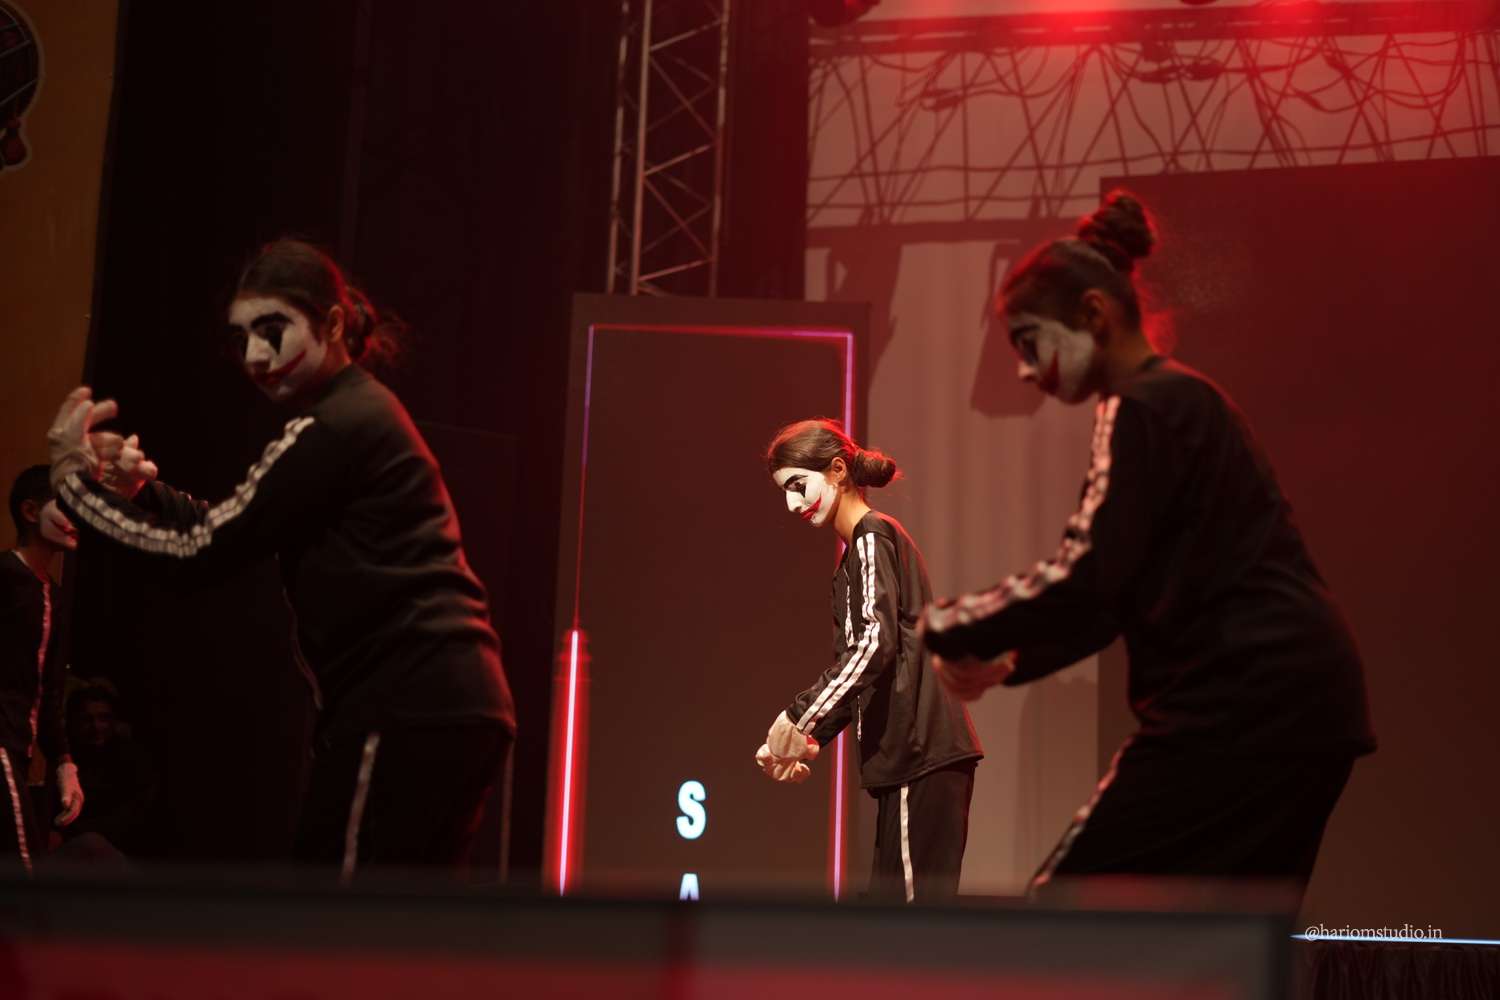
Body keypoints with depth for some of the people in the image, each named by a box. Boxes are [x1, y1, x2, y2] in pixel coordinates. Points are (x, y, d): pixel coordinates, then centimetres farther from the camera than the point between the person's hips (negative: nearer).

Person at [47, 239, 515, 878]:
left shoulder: (335, 428, -10)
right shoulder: (362, 413, 22)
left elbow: (209, 545, -7)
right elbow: (230, 530, 24)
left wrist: (73, 480, 0)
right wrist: (144, 489, 7)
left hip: (409, 710, -11)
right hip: (452, 707, 11)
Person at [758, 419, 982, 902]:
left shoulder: (873, 536, -4)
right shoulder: (854, 556, 24)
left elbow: (875, 643, -17)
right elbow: (851, 664, 22)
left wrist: (799, 715, -17)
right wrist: (810, 739, 9)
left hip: (921, 750, -10)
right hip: (908, 756, 10)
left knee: (917, 898, -10)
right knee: (892, 901, 10)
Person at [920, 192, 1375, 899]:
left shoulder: (1142, 410, -8)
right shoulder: (1183, 401, 22)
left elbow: (1084, 579, -19)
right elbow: (1116, 597, 23)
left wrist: (942, 627, -9)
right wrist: (1009, 661, 11)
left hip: (1242, 703, -10)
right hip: (1300, 705, 10)